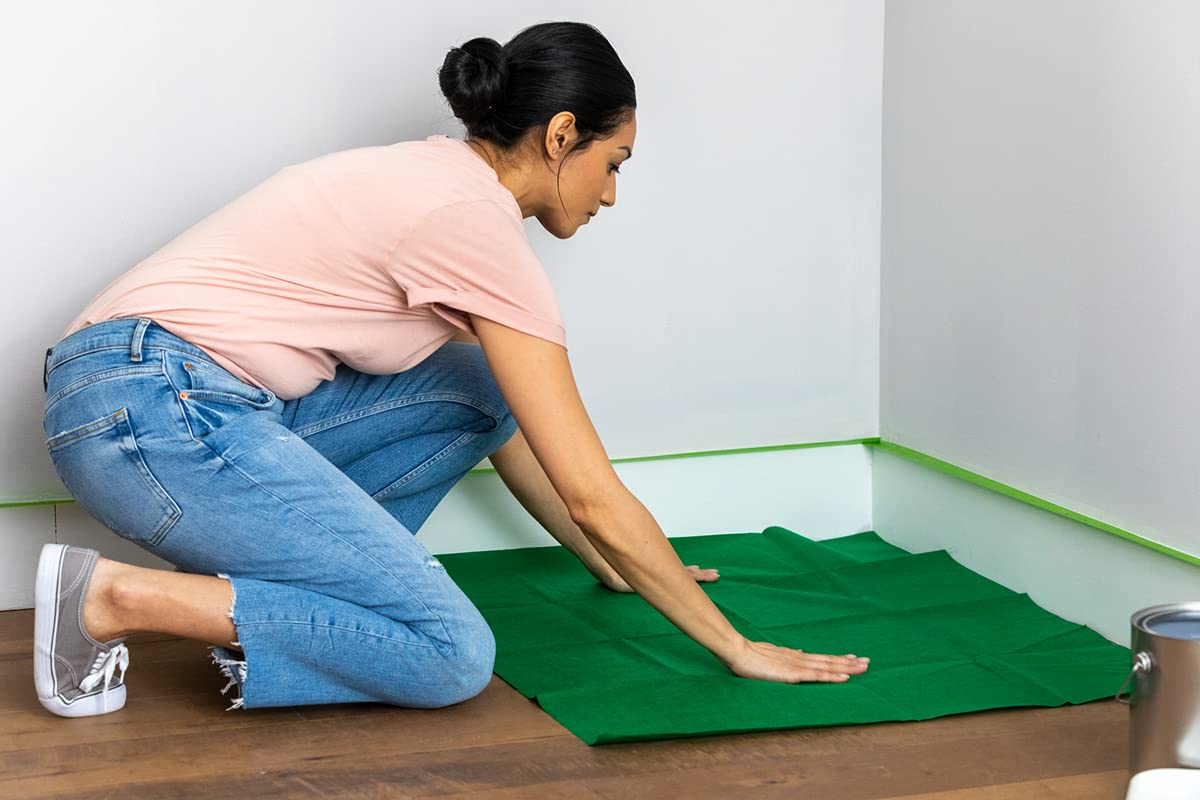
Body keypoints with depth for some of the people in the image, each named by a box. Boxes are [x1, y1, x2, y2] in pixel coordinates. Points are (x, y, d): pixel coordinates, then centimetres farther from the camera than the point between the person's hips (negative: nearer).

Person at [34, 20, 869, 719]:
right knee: (451, 656, -12)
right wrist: (734, 646, -2)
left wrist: (616, 564, 34)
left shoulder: (439, 181, 17)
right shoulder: (479, 223, -11)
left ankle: (269, 579, 8)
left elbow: (506, 426, 29)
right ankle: (119, 598, -11)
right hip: (155, 411, -10)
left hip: (203, 397, 10)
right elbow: (593, 496, -11)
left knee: (480, 392, 12)